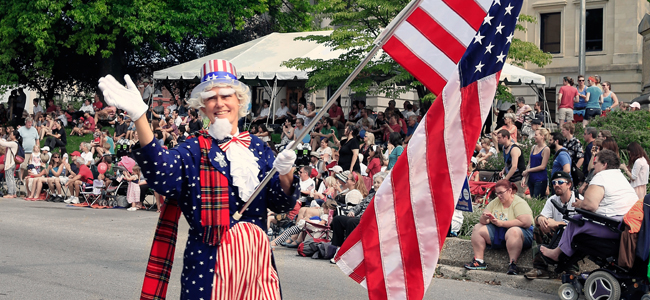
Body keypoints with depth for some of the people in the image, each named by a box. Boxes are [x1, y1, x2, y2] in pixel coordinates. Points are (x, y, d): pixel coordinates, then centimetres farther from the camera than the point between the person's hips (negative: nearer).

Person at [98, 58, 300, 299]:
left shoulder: (258, 148, 10)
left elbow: (281, 203, 6)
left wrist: (285, 173, -18)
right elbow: (163, 174, -25)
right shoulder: (195, 150, -2)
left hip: (257, 257, 4)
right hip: (209, 261, -4)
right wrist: (139, 116, -38)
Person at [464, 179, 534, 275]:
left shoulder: (519, 203, -11)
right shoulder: (495, 203, 8)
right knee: (478, 228, -6)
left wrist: (501, 223, -23)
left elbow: (526, 222, -26)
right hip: (496, 233, 7)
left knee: (514, 231, -38)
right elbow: (483, 221, 8)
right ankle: (479, 261, -12)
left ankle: (513, 263, -37)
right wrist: (484, 218, -20)